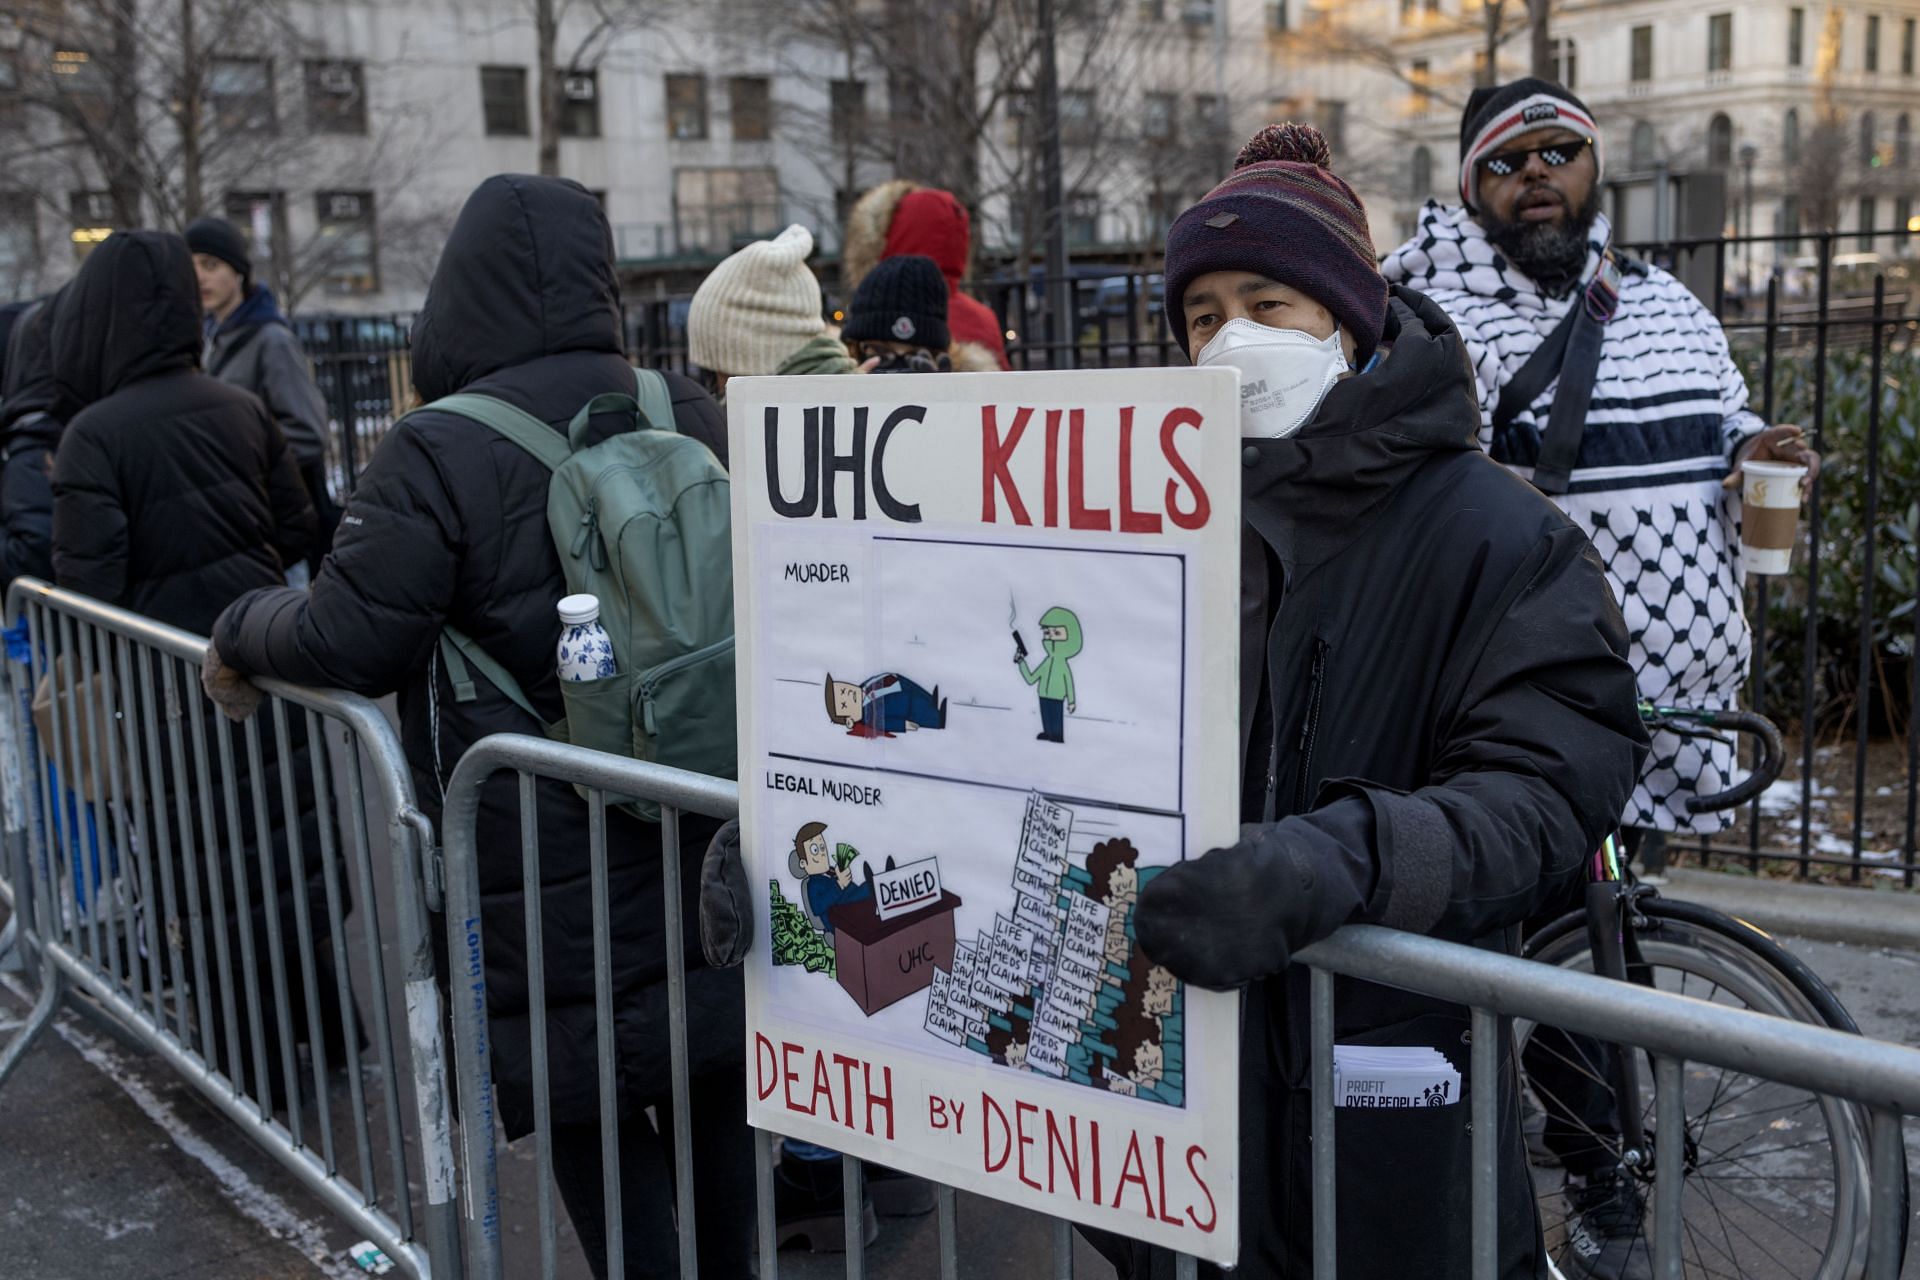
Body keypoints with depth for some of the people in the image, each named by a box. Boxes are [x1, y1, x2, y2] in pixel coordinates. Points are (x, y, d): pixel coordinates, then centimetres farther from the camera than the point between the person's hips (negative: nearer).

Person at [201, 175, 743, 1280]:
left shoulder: (440, 453, -17)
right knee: (711, 1086, 18)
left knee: (589, 1105, 10)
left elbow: (349, 643, -14)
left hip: (549, 865, -5)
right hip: (706, 852, 5)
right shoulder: (687, 414, -1)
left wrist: (242, 632, 6)